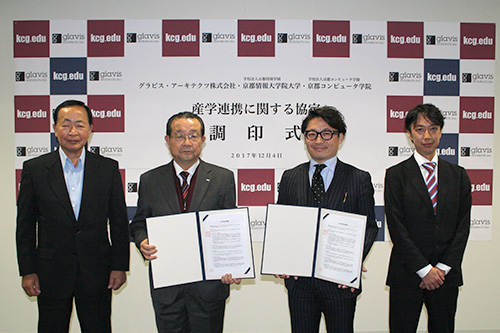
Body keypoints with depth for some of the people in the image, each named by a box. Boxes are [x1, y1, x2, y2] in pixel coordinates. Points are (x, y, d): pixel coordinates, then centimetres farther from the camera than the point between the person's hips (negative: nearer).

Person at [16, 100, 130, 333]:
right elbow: (25, 225, 3)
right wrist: (27, 271, 0)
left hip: (96, 272, 0)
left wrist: (120, 267, -1)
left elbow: (119, 222, 2)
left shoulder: (108, 168, 1)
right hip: (51, 273, 0)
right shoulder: (34, 169, 0)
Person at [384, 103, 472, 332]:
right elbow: (396, 228, -7)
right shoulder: (396, 174, -1)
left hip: (447, 274, 3)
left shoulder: (458, 175, 9)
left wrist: (443, 267, -6)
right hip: (407, 274, -3)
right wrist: (424, 269, -11)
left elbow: (463, 225, 4)